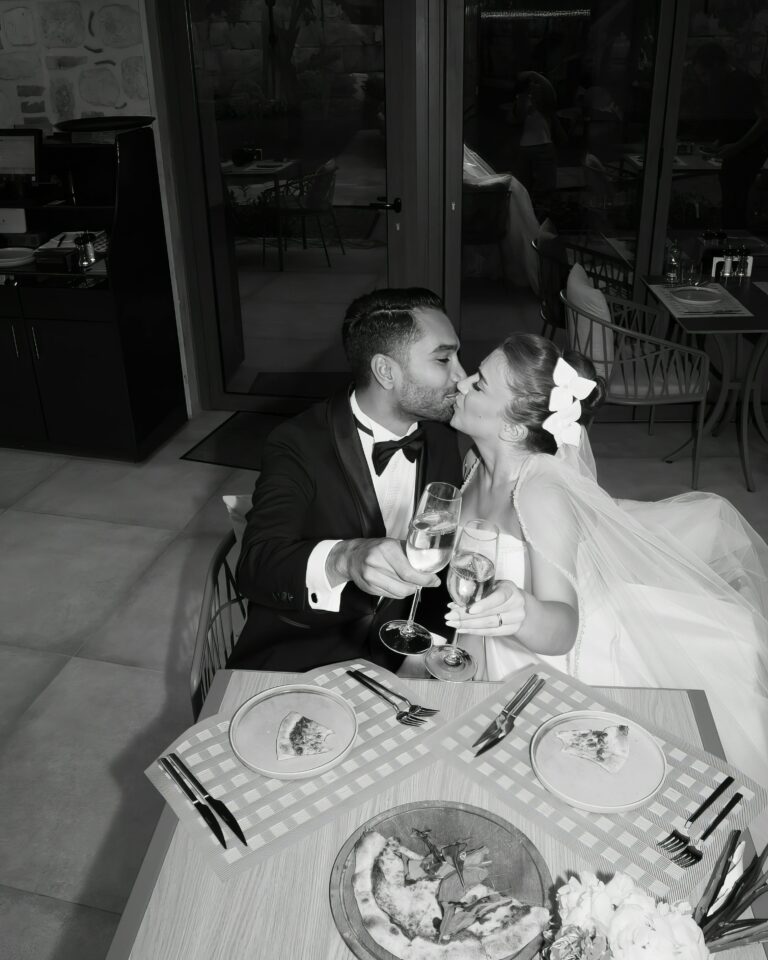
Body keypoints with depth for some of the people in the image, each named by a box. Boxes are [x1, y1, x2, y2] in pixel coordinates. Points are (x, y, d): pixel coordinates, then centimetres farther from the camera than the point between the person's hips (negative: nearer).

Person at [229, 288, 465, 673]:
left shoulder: (441, 441, 4)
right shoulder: (298, 444, -12)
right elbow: (256, 566, -25)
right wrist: (344, 560, -44)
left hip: (404, 660, 4)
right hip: (299, 665, -3)